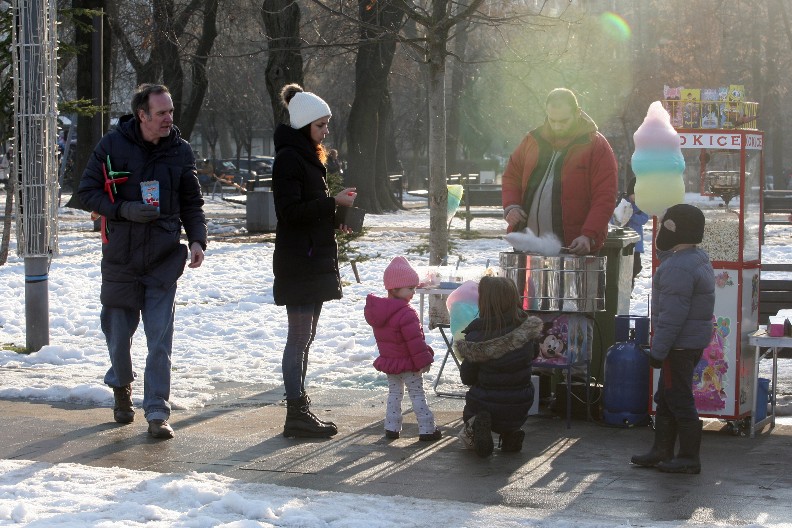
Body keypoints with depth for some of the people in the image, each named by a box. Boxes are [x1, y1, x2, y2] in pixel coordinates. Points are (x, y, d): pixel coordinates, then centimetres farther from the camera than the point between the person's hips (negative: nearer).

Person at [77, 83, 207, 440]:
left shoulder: (180, 151, 2)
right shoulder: (112, 146, -4)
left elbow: (192, 203, 10)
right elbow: (87, 191, 0)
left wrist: (197, 239, -6)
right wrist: (124, 210, -15)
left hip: (164, 260, 0)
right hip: (120, 259, 0)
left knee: (160, 340, -6)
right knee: (119, 331, 11)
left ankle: (157, 412, -1)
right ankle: (122, 387, 39)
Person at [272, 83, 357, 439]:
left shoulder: (309, 156, 18)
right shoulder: (288, 157, -13)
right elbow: (290, 211, -20)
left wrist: (335, 218, 8)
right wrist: (333, 203, -19)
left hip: (316, 259, 10)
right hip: (297, 260, -10)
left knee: (304, 338, 12)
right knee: (299, 337, -7)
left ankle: (300, 410, 18)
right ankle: (296, 414, -4)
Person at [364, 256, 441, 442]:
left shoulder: (376, 310, 2)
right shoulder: (406, 315, -25)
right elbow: (415, 341, -23)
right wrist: (424, 361, -14)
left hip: (388, 361, 7)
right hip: (408, 364, -7)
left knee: (394, 393, 18)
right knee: (417, 395, 2)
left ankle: (391, 427, 16)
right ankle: (427, 429, 3)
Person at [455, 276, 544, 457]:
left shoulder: (477, 335, -19)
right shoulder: (527, 328, -10)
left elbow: (467, 378, -7)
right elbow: (534, 354, 12)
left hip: (484, 405, -3)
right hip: (519, 411, 3)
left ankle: (474, 427, -5)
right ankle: (511, 434, 10)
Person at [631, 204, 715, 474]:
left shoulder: (678, 267, -22)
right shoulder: (699, 258, 10)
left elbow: (673, 315, -24)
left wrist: (658, 350, -21)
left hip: (679, 345, -11)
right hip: (696, 340, 11)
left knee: (679, 400, -3)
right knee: (665, 399, 18)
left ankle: (689, 458, 3)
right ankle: (661, 451, 26)